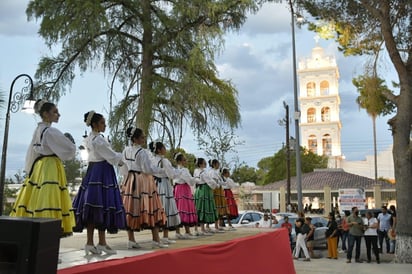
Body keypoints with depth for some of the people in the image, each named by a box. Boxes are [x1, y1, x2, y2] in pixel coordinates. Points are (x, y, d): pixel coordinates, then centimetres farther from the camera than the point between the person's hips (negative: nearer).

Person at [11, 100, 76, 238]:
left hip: (38, 167, 9)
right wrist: (69, 140, 5)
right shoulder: (50, 131, -13)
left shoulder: (37, 130, 15)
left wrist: (31, 170, 25)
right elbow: (69, 150, -12)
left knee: (36, 199, 9)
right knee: (48, 199, -11)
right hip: (51, 168, -9)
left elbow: (31, 153, 20)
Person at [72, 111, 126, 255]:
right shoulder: (99, 140, -15)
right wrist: (120, 157, 6)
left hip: (92, 172, 9)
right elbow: (112, 157, -12)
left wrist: (116, 160, 13)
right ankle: (101, 243, 1)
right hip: (103, 173, -9)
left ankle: (90, 243, 12)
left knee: (92, 208, 8)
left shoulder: (88, 139, 15)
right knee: (103, 206, -4)